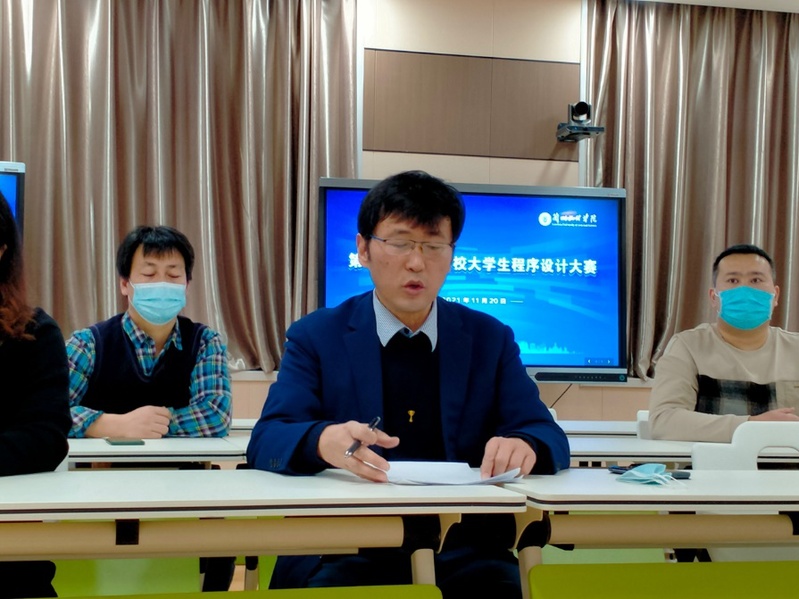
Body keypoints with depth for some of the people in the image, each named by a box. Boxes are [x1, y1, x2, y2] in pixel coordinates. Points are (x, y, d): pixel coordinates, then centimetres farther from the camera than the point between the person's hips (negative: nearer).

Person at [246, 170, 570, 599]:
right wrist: (323, 441, -30)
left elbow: (548, 436, 4)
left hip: (460, 546, 2)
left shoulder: (491, 339, 10)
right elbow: (266, 442, -6)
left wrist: (525, 446, -22)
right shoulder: (315, 336, 5)